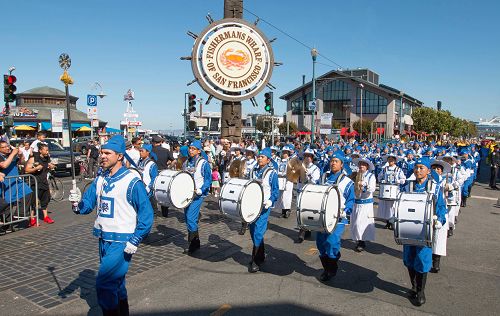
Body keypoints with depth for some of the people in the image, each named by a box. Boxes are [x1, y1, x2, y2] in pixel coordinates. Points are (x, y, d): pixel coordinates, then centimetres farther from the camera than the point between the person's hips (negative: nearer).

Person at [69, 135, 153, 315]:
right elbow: (87, 205, 5)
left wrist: (135, 241, -19)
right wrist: (77, 204, -17)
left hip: (121, 242, -7)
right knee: (116, 283, 20)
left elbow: (146, 214, -16)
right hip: (103, 240, 7)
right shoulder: (100, 180, 6)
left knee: (104, 284, -10)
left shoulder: (132, 182, -16)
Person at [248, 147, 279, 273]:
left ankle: (256, 261, -1)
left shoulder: (272, 173, -6)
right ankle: (261, 255, 29)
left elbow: (275, 190, -4)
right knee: (253, 231, 11)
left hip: (264, 206, -6)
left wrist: (270, 201, -19)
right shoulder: (254, 171, 9)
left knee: (258, 232, -10)